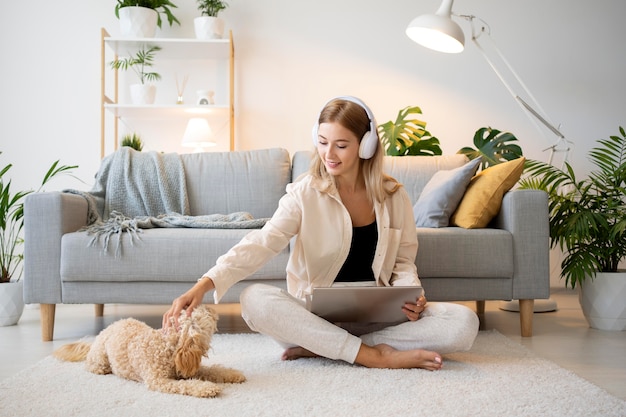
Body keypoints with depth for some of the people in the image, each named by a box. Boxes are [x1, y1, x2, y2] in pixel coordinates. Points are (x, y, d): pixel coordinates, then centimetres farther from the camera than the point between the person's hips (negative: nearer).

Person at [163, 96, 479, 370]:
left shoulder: (393, 196, 2)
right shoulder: (305, 193, -6)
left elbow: (403, 261, 9)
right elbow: (260, 244, -19)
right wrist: (203, 285, -33)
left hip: (378, 313, 2)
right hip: (317, 313, -2)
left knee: (464, 323, -23)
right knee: (254, 299, -32)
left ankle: (321, 347, -20)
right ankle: (376, 356, -27)